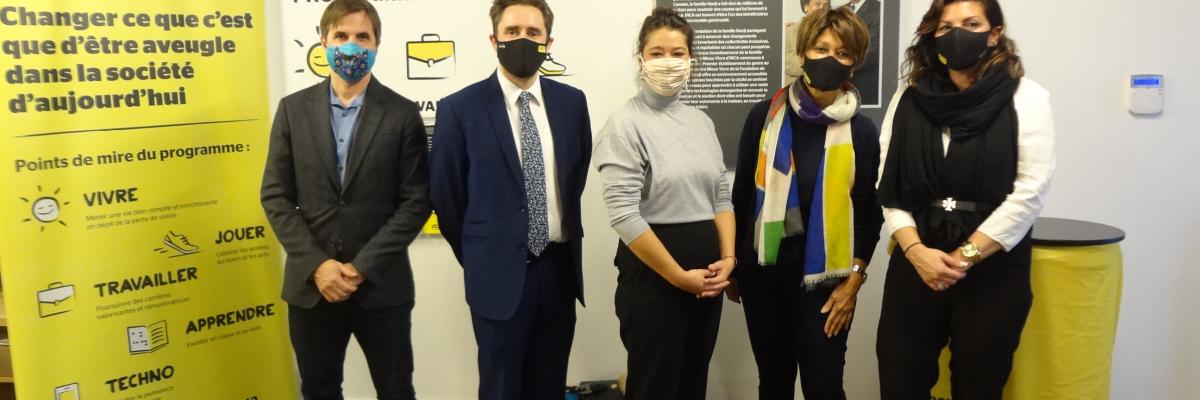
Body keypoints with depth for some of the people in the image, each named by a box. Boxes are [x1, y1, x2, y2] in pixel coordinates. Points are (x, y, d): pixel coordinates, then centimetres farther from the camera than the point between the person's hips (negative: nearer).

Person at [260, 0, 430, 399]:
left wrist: (363, 266, -13)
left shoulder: (402, 114, -2)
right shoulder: (293, 109, 4)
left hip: (381, 285, -2)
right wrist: (317, 265, -10)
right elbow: (276, 196, 1)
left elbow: (416, 201, -6)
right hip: (311, 284, 2)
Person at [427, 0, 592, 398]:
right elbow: (445, 195, -1)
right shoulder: (460, 108, -8)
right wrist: (479, 257, 5)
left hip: (560, 266, 4)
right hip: (499, 274, -3)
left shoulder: (571, 101, 2)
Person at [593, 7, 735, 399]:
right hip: (653, 273, -6)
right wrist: (679, 276, -16)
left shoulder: (701, 121, 10)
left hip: (707, 271, 7)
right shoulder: (625, 123, -10)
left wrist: (728, 258, -3)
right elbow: (623, 213, -18)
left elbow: (721, 195, 13)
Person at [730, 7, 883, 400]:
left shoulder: (861, 130, -2)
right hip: (764, 271, 2)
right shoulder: (765, 115, -2)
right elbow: (742, 193, 4)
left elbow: (869, 210, 1)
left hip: (824, 278, -1)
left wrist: (853, 280, -4)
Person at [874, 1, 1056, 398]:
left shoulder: (1025, 98, -1)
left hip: (993, 270, -2)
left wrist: (965, 257, -13)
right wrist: (916, 251, -11)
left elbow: (1030, 192, -9)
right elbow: (888, 187, 3)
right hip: (915, 266, 2)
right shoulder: (909, 100, 6)